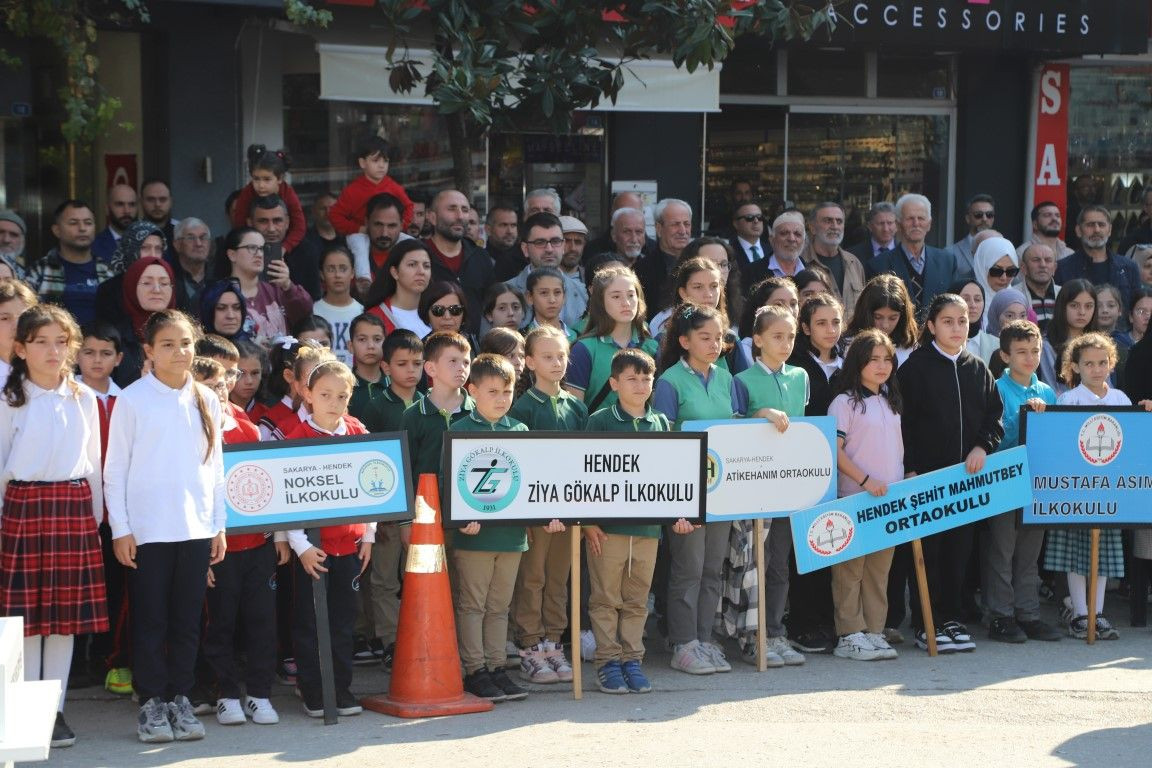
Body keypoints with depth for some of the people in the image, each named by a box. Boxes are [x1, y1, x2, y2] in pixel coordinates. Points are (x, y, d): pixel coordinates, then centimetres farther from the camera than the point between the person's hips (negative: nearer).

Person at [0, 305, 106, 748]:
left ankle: (55, 709, 11)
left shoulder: (84, 399, 8)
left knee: (67, 612, 4)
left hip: (75, 508, 3)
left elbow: (94, 461, 12)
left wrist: (95, 514, 10)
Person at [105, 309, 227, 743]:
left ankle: (180, 698, 16)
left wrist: (219, 524, 9)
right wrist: (120, 528, -7)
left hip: (196, 526, 3)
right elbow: (115, 468, -2)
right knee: (151, 618, 1)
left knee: (188, 619, 7)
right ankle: (152, 702, 9)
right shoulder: (132, 400, -3)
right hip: (147, 527, -3)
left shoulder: (207, 401, 9)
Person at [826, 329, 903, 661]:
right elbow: (835, 450, -12)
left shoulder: (891, 403, 15)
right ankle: (849, 636, 1)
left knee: (879, 569, 9)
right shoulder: (845, 402, -6)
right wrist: (866, 481, -18)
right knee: (850, 568, -3)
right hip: (854, 497, -6)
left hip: (890, 497, 7)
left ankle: (874, 631, 14)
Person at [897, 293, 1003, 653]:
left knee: (959, 546, 7)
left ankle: (950, 617, 17)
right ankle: (925, 624, 4)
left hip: (966, 473, 5)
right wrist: (910, 469, -12)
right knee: (928, 549, -2)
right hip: (926, 472, -5)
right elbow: (904, 421, -7)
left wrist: (982, 447, -6)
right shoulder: (915, 367, -4)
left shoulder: (978, 370, 11)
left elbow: (995, 416, 12)